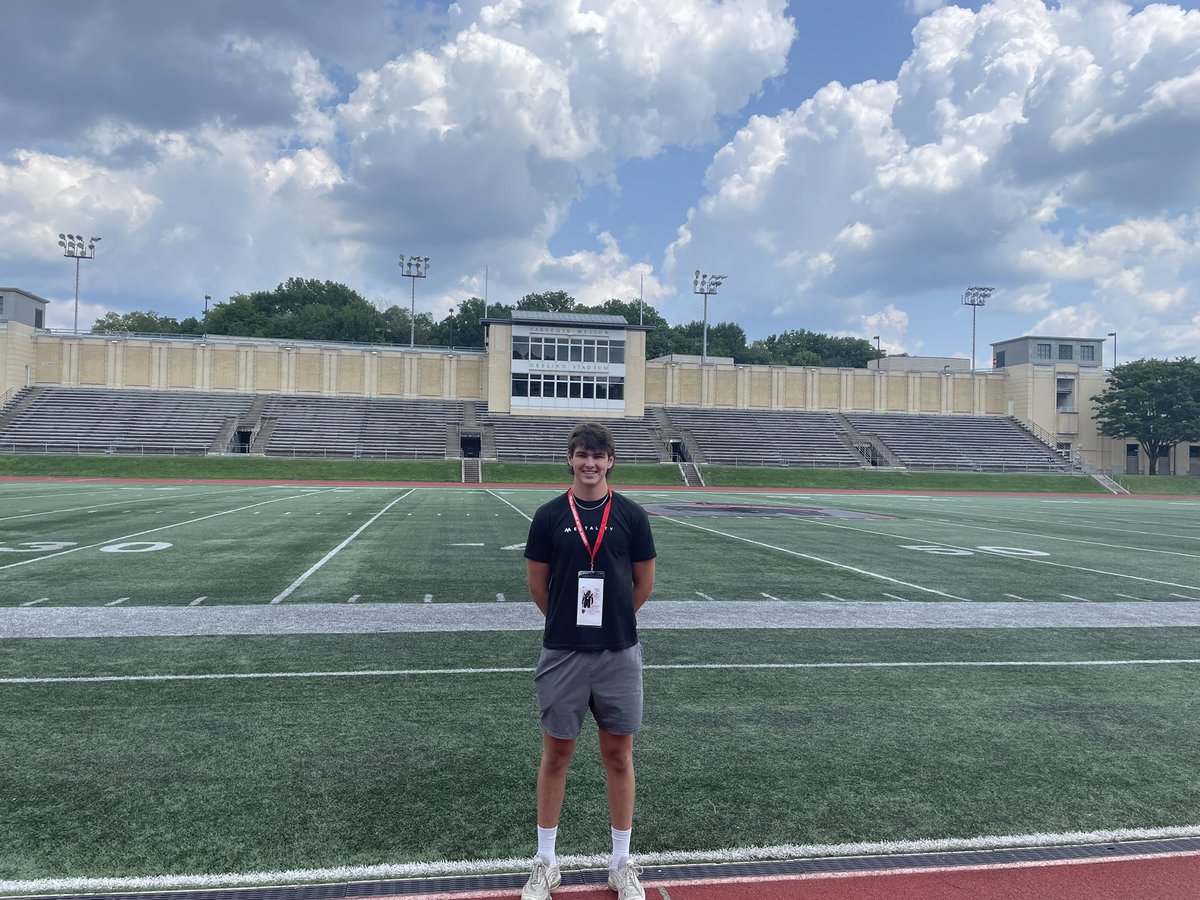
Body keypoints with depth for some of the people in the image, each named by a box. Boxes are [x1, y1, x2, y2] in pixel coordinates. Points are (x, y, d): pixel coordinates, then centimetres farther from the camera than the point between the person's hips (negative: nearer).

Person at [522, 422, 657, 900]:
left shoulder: (632, 515, -2)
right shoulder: (549, 516, -3)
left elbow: (644, 582, 6)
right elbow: (537, 583, 5)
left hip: (619, 653, 0)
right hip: (562, 653, 0)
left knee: (619, 755, 10)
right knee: (556, 754, 10)